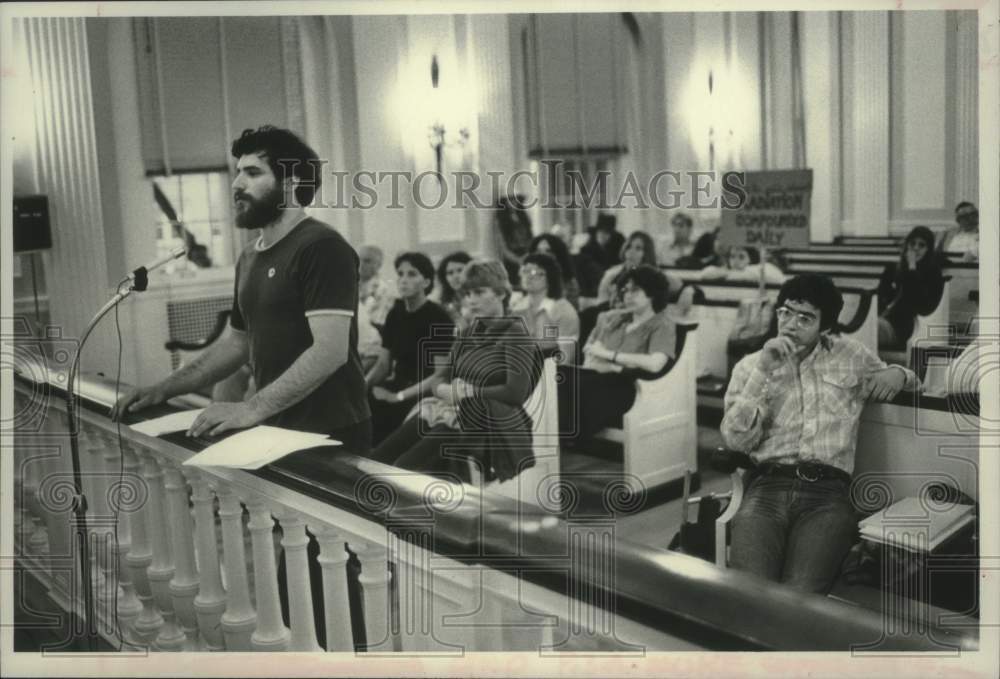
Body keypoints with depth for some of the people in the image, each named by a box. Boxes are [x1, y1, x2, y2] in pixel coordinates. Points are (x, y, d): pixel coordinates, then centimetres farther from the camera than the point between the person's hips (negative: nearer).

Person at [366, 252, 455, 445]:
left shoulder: (439, 318, -10)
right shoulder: (395, 314, 8)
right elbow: (383, 364, 11)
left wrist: (399, 396, -20)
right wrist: (361, 384, -7)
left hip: (426, 394, -6)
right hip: (397, 385, 6)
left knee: (377, 408, -29)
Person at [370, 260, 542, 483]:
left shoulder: (515, 334, -4)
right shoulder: (469, 333, 19)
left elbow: (516, 393, -16)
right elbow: (441, 382, 15)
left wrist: (469, 392, -9)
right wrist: (448, 390, -9)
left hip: (490, 425, -7)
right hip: (453, 412, 7)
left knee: (404, 469, -27)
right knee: (377, 460, -13)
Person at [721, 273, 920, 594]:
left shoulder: (851, 355, 18)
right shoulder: (750, 365, 15)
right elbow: (736, 439, 2)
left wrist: (898, 374, 8)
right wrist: (763, 370, -5)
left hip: (828, 491, 0)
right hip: (765, 487, 0)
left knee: (800, 596, -28)